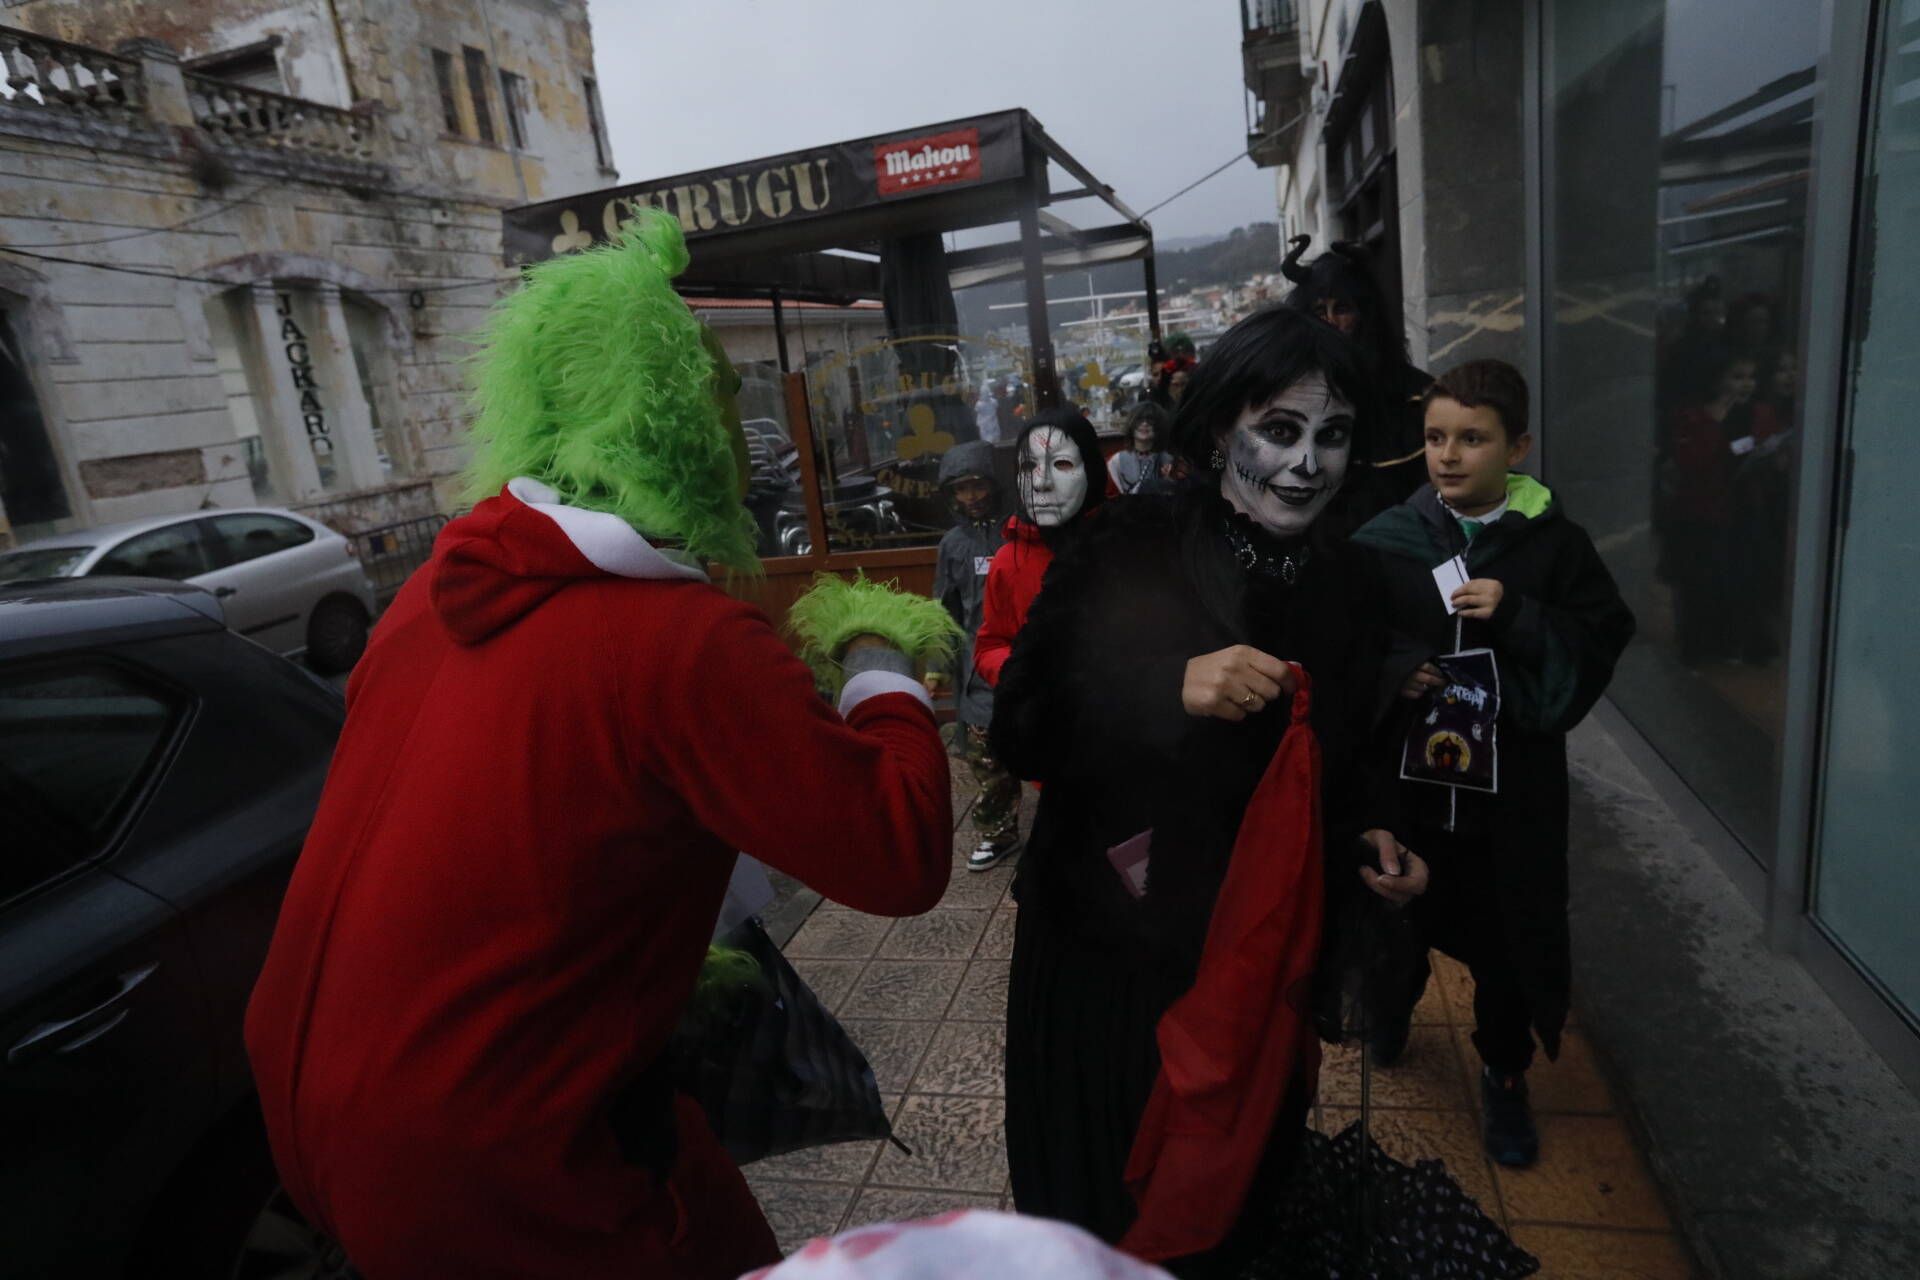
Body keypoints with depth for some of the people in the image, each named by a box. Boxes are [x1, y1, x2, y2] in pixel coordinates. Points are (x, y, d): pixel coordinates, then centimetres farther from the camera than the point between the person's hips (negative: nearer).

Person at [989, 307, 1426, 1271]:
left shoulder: (1340, 585, -1)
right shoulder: (1129, 552, -16)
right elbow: (1018, 730, -19)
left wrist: (1366, 840, -7)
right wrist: (1173, 690, -31)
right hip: (1106, 948, -3)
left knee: (1241, 1200, 24)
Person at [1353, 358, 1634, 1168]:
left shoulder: (1556, 545, -4)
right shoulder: (1383, 540, -4)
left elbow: (1600, 650, -6)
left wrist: (1516, 617, -20)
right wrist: (1391, 671, -18)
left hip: (1511, 791, 0)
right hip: (1403, 776, 1)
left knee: (1504, 942, 11)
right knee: (1402, 917, 17)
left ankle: (1503, 1076, 37)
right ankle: (1394, 1000, 50)